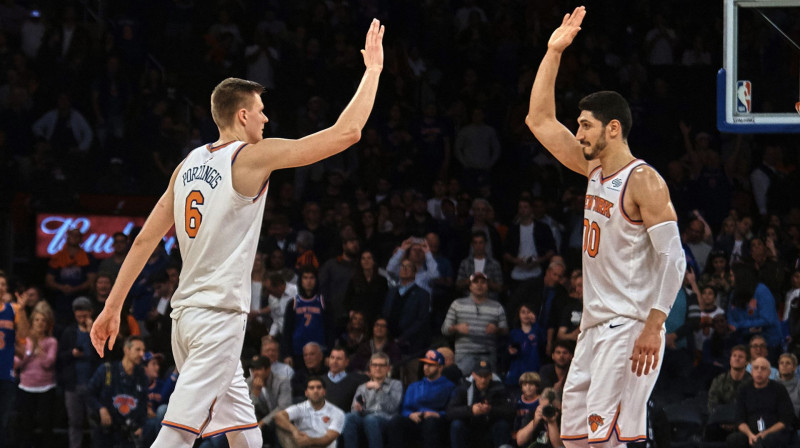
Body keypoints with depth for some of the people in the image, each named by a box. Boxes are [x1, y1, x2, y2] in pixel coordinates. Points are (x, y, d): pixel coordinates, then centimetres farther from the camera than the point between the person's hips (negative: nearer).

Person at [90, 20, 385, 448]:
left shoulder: (188, 164, 12)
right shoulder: (254, 156, -8)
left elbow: (144, 240, 12)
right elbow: (347, 132, -9)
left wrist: (112, 307, 17)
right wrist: (373, 67, 2)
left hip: (186, 314, 8)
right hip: (219, 317, -8)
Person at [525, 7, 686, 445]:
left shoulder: (644, 181, -12)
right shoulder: (595, 170, 12)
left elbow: (672, 258, -17)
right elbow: (540, 120, 18)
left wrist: (653, 327, -24)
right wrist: (553, 52, 11)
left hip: (629, 327, -9)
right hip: (594, 326, 9)